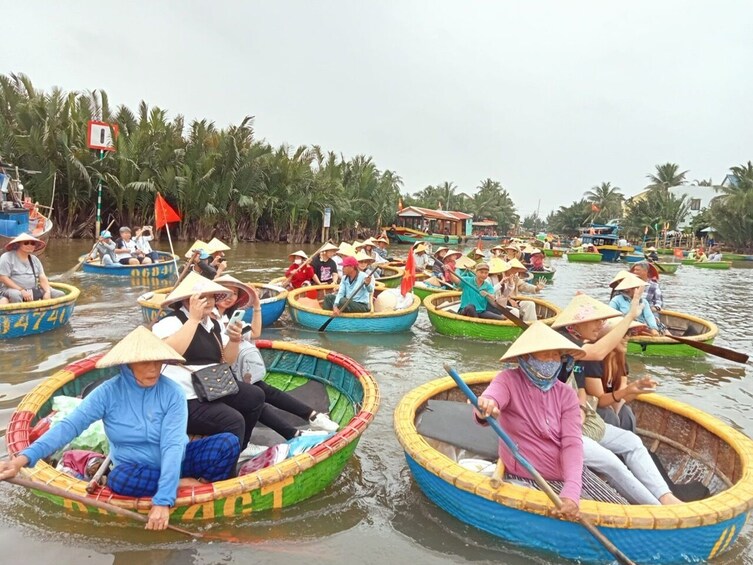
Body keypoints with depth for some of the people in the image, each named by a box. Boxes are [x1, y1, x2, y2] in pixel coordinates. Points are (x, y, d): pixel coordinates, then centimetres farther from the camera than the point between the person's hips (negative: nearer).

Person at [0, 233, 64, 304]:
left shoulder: (34, 259, 15)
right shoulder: (7, 257, -3)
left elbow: (42, 278, 7)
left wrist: (47, 292, -12)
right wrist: (22, 290, -21)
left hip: (34, 290, 6)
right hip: (12, 289, -6)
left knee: (60, 294, -11)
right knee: (15, 295, -42)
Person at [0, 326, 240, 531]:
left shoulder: (172, 393, -18)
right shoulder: (109, 392, -13)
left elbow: (173, 446, -25)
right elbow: (69, 425, -19)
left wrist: (163, 500, -34)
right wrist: (23, 458, -35)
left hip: (175, 461, -1)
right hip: (137, 467, 2)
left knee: (229, 443, -25)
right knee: (119, 478, -37)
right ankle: (186, 484, -19)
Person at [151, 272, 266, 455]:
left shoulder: (213, 324, 11)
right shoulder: (170, 322, -13)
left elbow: (227, 361, 12)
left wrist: (234, 340, -8)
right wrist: (194, 319, -32)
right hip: (184, 400, -9)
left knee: (255, 396, 6)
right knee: (233, 421, -24)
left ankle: (237, 450, 21)